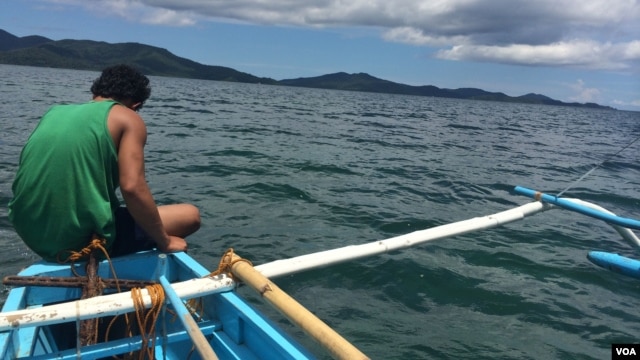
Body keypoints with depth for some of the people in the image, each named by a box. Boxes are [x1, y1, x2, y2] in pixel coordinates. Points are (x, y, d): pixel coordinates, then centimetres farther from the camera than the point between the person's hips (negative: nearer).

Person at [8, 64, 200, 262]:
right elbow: (132, 188, -17)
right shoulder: (128, 118, -4)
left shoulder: (54, 112, 15)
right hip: (86, 239, -8)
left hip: (33, 234, 8)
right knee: (191, 215, 7)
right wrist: (164, 242, -5)